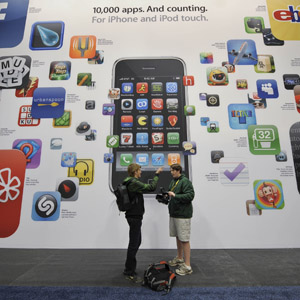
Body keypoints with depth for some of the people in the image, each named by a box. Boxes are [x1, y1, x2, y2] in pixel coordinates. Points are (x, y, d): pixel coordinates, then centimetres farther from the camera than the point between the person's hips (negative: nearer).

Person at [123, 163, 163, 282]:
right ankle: (129, 272, 11)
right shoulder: (134, 183, -21)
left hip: (133, 216, 11)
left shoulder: (129, 182, 11)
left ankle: (129, 267, 33)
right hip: (134, 217, -11)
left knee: (137, 242, 20)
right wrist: (157, 174, -12)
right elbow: (151, 187, -21)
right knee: (134, 244, -1)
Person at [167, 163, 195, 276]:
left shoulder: (185, 181, -14)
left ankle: (187, 266, 9)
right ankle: (179, 258, 36)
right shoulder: (173, 181, 12)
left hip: (183, 214, -8)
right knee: (178, 237, 19)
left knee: (184, 239, -2)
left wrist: (175, 195, -25)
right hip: (174, 213, 8)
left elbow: (190, 195, -23)